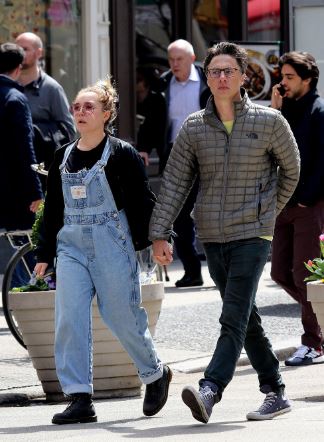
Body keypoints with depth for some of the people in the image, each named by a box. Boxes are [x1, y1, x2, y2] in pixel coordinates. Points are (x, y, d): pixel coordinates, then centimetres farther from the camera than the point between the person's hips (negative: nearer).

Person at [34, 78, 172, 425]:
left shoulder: (121, 154, -3)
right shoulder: (63, 157, 12)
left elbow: (143, 201, -3)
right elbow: (52, 208, 17)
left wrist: (152, 241, -8)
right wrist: (44, 253, 15)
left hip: (112, 245, -4)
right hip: (71, 246, 4)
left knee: (121, 316, 0)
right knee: (69, 319, -9)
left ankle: (155, 374, 27)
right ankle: (80, 399, -8)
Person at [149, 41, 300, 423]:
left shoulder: (269, 122, -2)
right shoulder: (194, 128, 4)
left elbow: (290, 168, 14)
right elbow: (174, 183, 3)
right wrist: (160, 234, -4)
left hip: (252, 235, -4)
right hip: (212, 237, 4)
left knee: (234, 320, -16)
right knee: (247, 322, 10)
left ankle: (209, 391, -28)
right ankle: (276, 393, 18)